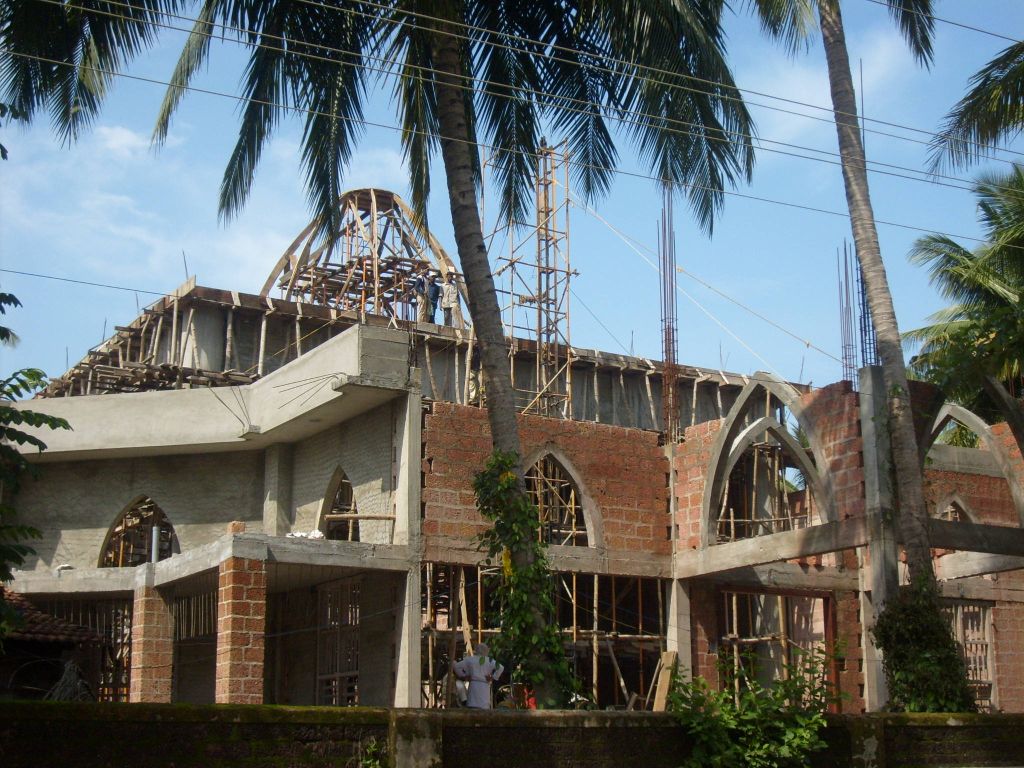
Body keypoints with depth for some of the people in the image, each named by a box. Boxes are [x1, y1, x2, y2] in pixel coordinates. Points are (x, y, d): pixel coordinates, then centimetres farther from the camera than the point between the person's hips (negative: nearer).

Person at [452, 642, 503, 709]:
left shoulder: (470, 659, 6)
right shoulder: (490, 661, 4)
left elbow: (456, 666, 7)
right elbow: (500, 668, -6)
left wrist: (462, 676, 15)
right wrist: (493, 677, 1)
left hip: (473, 684, 1)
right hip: (485, 686, -1)